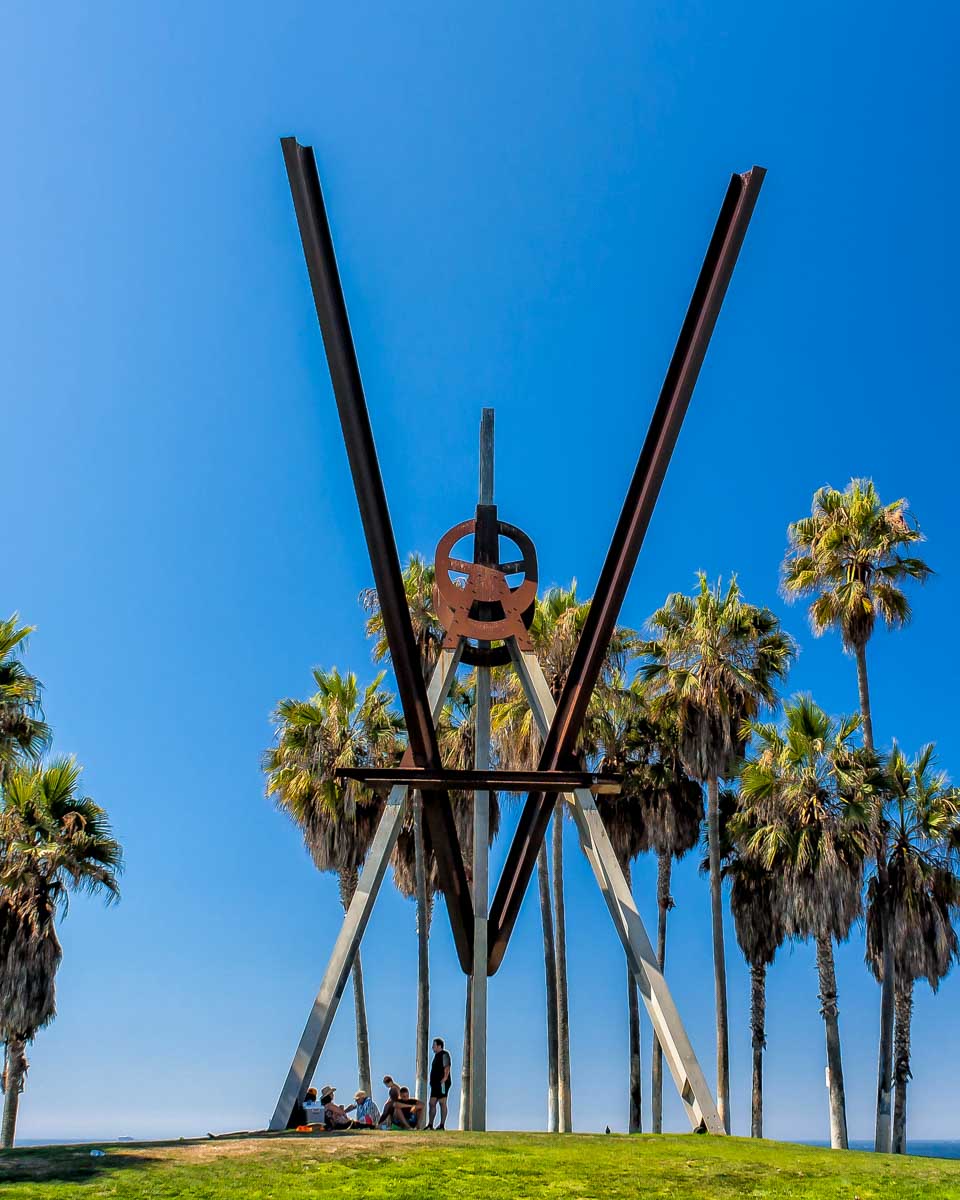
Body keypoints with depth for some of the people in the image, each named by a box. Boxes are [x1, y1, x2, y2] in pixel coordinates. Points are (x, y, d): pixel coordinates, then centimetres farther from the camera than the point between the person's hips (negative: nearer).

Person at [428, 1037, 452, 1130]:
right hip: (435, 1083, 10)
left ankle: (442, 1125, -7)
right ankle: (430, 1125, 7)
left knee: (442, 1103, -7)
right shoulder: (437, 1055, 21)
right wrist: (432, 1082, 18)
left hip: (442, 1084, -10)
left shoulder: (444, 1055, -7)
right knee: (432, 1104, 6)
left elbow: (447, 1068, -16)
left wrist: (444, 1079, -25)